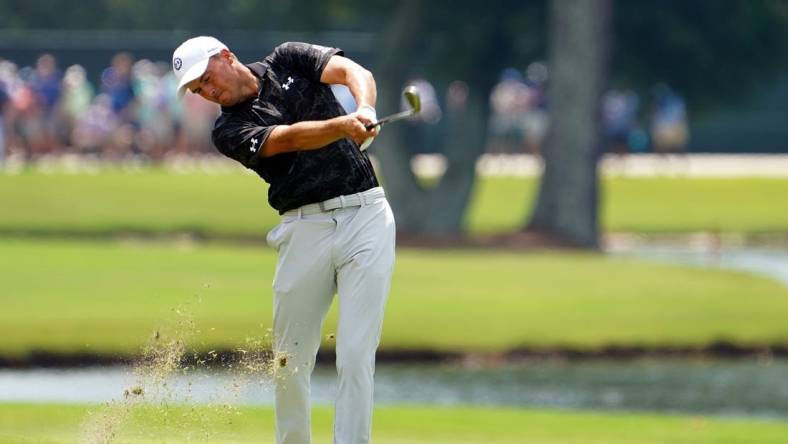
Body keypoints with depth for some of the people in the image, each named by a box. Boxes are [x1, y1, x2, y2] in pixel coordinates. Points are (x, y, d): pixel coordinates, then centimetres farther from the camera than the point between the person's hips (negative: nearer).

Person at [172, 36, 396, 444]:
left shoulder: (289, 60, 9)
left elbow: (354, 73, -7)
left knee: (355, 356, -10)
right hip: (305, 229, 1)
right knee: (290, 360, 5)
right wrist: (343, 125, -34)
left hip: (365, 215, -1)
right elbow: (291, 138, -16)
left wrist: (365, 111, -28)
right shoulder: (229, 130, 2)